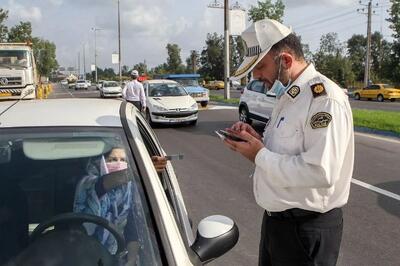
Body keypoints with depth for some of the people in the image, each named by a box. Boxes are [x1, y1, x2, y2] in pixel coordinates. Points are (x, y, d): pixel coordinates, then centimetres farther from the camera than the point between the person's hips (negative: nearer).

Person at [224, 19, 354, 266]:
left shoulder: (324, 98, -22)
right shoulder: (287, 95, 9)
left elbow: (321, 172, -30)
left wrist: (260, 156, -21)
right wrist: (259, 140, -1)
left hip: (307, 227, -9)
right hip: (276, 217, 9)